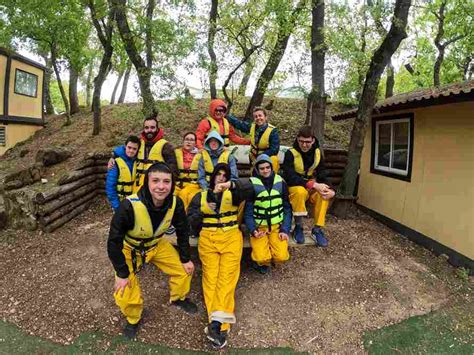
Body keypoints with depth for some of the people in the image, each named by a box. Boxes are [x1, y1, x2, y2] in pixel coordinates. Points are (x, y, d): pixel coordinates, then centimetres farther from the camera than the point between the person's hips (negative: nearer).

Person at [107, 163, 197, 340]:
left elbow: (183, 231, -6)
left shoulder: (176, 203, -25)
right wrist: (122, 274, -19)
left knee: (184, 270, 4)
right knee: (124, 293, -12)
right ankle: (133, 319, 23)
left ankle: (178, 298, 37)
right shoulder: (129, 206, -39)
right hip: (129, 249, -3)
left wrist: (185, 259, -1)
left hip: (157, 244, 4)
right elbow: (114, 241, -26)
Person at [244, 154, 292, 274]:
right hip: (259, 227, -2)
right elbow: (248, 211, -4)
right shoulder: (252, 184, -7)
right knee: (262, 258, -20)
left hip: (277, 226, 2)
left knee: (281, 257, -17)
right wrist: (253, 230, -18)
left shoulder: (280, 182, 0)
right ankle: (262, 261, 16)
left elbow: (287, 208, 5)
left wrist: (285, 230, -5)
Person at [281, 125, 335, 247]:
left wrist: (330, 189, -24)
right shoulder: (290, 153, -16)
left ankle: (317, 229, -16)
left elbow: (322, 174, -2)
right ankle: (298, 227, -20)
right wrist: (313, 185, -33)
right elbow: (290, 177, -26)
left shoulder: (317, 152, -1)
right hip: (294, 187, -4)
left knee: (324, 193, -27)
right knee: (300, 191, -38)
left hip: (313, 186, 4)